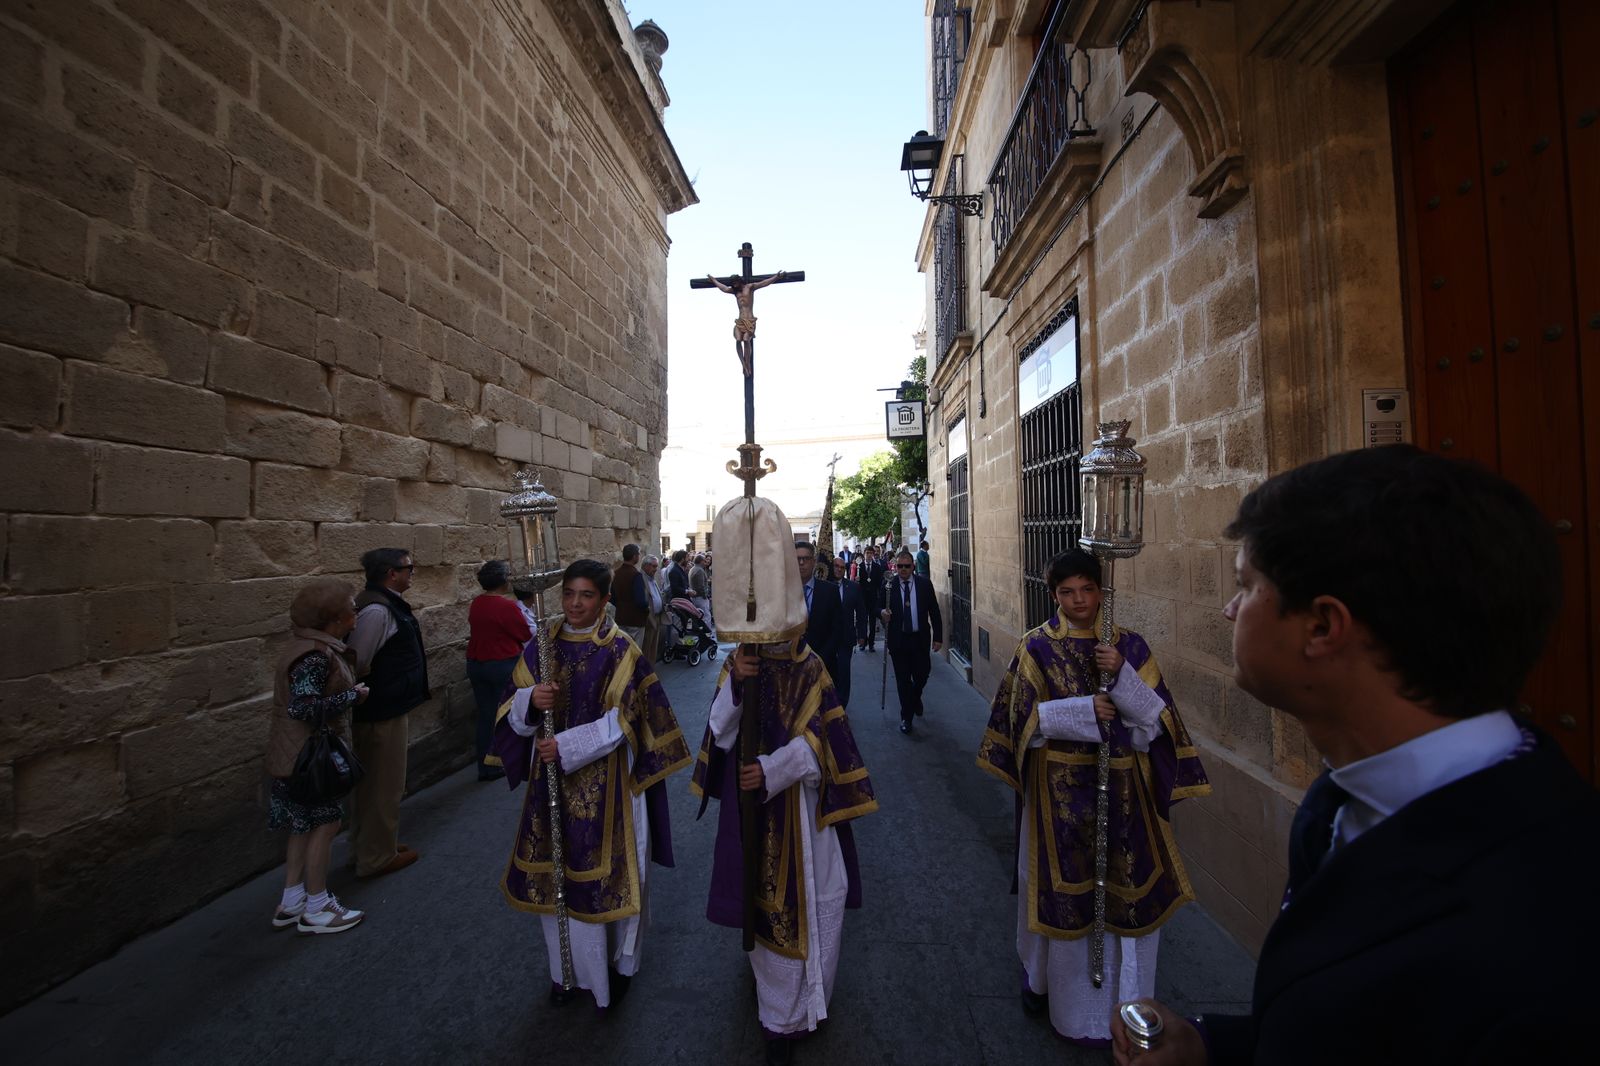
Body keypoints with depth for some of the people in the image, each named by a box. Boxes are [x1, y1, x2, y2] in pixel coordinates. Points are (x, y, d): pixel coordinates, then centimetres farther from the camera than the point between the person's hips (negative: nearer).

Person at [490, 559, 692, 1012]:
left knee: (605, 874, 7)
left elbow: (621, 723, -13)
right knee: (555, 874, 14)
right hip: (552, 782, 4)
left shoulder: (620, 652, -10)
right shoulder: (541, 648, 3)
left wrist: (567, 746, -21)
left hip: (604, 786, -4)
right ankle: (567, 966, 37)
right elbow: (513, 714, 4)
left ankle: (616, 964, 32)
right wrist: (531, 700, -18)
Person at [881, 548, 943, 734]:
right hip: (898, 640, -1)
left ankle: (915, 699, 42)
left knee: (922, 675, 9)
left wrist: (938, 637, 1)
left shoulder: (924, 584, -1)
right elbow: (879, 608, 3)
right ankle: (906, 717, 20)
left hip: (920, 638, 1)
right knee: (903, 680, 5)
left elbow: (934, 611, 3)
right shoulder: (888, 585, -4)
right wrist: (882, 612, -21)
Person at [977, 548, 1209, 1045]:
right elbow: (1026, 717, -7)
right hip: (1060, 790, -2)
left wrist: (1122, 675, -20)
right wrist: (1085, 710, -18)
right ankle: (1051, 980, 32)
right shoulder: (1037, 647, -4)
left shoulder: (1130, 646, 1)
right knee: (1066, 887, 8)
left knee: (1126, 887, 9)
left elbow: (1156, 717, -5)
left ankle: (1123, 1000, 31)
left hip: (1122, 788, 2)